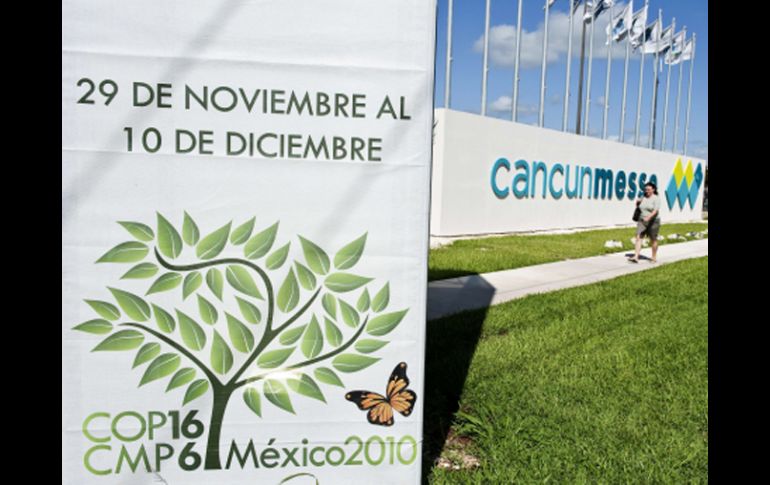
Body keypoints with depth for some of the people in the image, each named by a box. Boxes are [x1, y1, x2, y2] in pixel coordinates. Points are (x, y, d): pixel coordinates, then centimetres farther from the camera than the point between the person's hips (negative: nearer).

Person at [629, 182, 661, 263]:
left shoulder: (656, 198, -11)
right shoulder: (643, 197, 6)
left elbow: (656, 210, -22)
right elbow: (638, 206, 22)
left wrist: (649, 217, -38)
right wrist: (637, 202, 0)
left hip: (653, 221, -5)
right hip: (642, 221, 5)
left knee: (653, 240, 7)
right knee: (638, 237, -9)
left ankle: (654, 258, 22)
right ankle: (636, 257, -16)